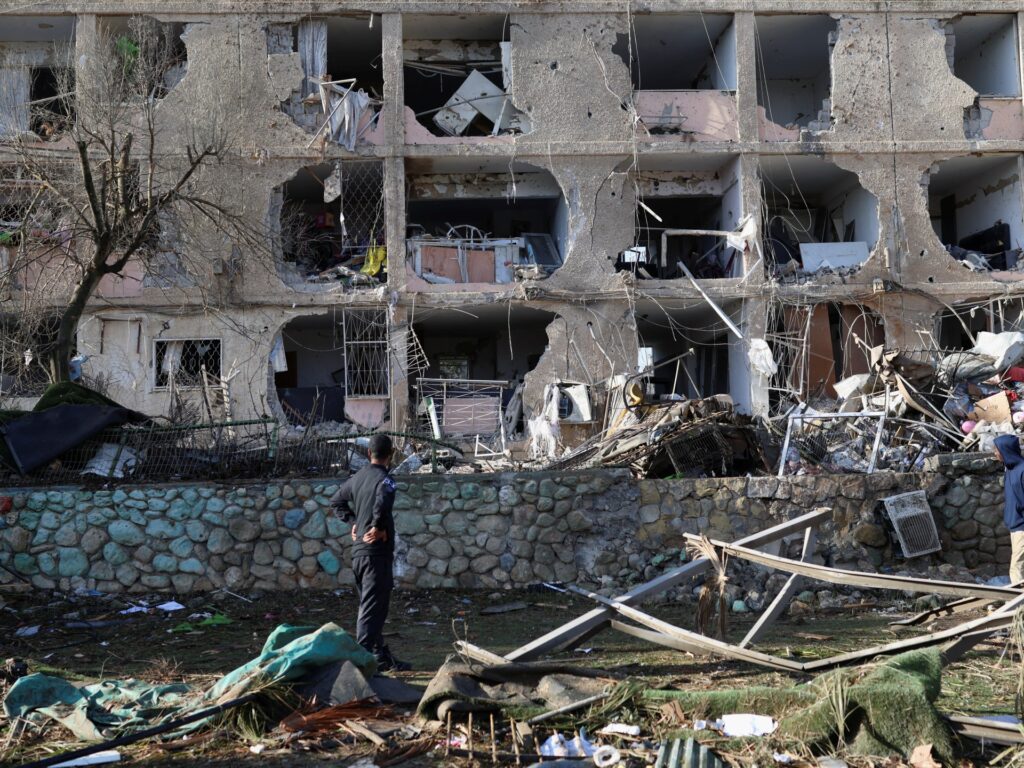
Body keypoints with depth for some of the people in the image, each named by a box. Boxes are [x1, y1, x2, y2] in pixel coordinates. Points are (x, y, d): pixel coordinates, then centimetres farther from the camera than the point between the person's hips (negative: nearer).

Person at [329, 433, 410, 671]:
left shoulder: (357, 478, 11)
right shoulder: (384, 479, -13)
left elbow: (336, 501, 25)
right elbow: (383, 502, -34)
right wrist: (378, 527, -19)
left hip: (359, 551, 8)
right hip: (377, 552, -8)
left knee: (371, 605, 15)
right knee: (372, 608, -7)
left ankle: (382, 656, 24)